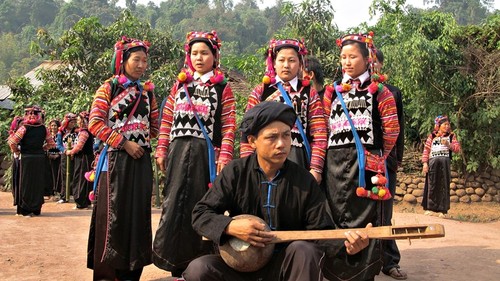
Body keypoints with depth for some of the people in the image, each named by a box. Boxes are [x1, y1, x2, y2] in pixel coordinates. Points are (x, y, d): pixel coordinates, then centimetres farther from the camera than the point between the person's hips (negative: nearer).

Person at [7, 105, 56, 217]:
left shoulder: (24, 127, -10)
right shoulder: (43, 128, 1)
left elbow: (12, 142, -15)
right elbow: (51, 143, 10)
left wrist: (16, 151, 1)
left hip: (26, 158, -3)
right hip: (40, 158, 3)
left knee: (26, 183, 5)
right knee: (38, 184, 10)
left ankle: (26, 210, 8)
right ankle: (37, 209, 17)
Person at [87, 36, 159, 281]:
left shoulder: (147, 91, 12)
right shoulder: (109, 87, -1)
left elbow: (154, 126, 20)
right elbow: (95, 123, -10)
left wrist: (143, 139, 3)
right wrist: (124, 142, -14)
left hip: (141, 159, 5)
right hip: (116, 158, -4)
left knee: (138, 210, 6)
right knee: (114, 212, -2)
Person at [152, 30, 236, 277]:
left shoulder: (222, 87, 5)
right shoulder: (180, 84, 13)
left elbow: (229, 126, -1)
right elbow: (167, 120, 11)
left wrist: (224, 156, -10)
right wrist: (162, 150, 3)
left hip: (206, 152, -2)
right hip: (179, 151, 2)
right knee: (175, 203, 2)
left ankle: (201, 260, 13)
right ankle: (175, 261, 12)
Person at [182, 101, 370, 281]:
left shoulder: (305, 181, -4)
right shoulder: (236, 172, -5)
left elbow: (319, 231, -5)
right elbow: (200, 214, -4)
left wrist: (346, 244, -27)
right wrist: (231, 226, -23)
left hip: (287, 264, 0)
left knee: (304, 250, -33)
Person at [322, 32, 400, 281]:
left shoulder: (379, 91, 2)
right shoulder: (333, 92, 12)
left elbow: (391, 129, 2)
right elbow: (323, 129, 13)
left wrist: (377, 155, 9)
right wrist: (340, 153, 9)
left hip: (365, 164, -3)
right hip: (335, 165, 3)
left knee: (363, 219, -1)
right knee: (335, 220, 5)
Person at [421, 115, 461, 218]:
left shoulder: (451, 136, 14)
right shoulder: (432, 136, 11)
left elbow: (457, 148, 6)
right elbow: (426, 149, 6)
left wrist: (449, 145, -11)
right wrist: (425, 163, -3)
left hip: (445, 161, 1)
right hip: (433, 162, 0)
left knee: (444, 185, -1)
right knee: (432, 184, 0)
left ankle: (443, 210, 2)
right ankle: (431, 208, 6)